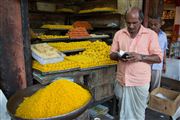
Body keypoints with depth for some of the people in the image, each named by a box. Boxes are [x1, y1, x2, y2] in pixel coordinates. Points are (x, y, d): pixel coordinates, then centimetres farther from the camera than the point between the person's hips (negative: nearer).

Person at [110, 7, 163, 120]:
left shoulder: (151, 34, -5)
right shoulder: (119, 34, 3)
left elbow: (158, 57, -5)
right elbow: (112, 54, 9)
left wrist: (141, 57, -22)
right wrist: (118, 56, -14)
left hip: (140, 82, -2)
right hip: (122, 80, 2)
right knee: (123, 111, 17)